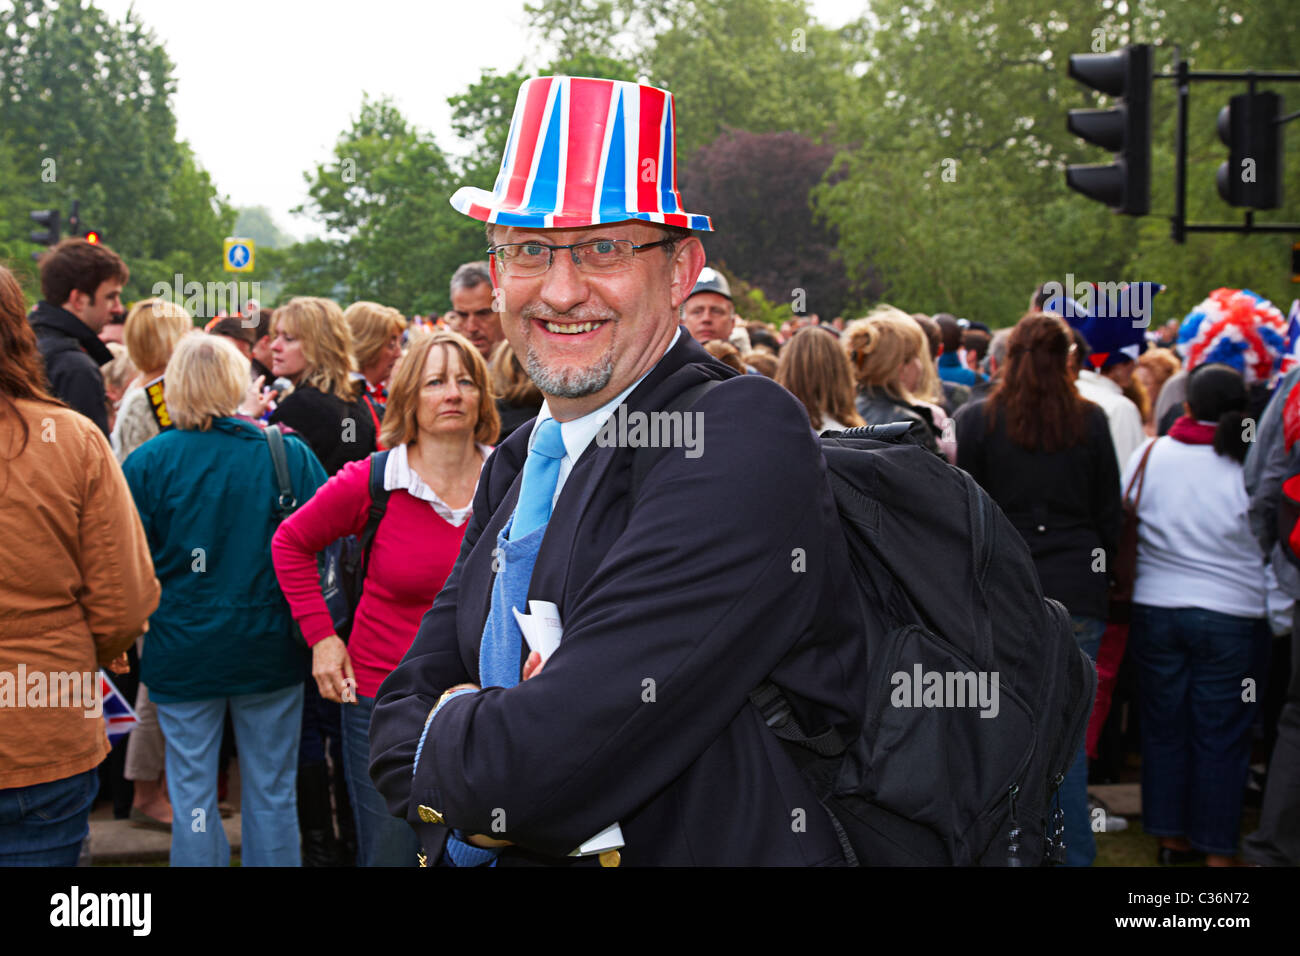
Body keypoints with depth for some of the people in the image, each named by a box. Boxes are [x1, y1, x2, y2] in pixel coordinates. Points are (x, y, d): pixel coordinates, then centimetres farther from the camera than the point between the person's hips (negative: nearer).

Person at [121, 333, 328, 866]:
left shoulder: (146, 462, -7)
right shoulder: (289, 453, -4)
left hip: (182, 654, -1)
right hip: (271, 650, 1)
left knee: (192, 792, 10)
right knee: (271, 792, 11)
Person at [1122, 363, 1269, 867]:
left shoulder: (1149, 454, -4)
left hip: (1156, 610, 3)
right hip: (1233, 615, -3)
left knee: (1164, 726, 14)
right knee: (1221, 737, 5)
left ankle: (1170, 836, 25)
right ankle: (1217, 849, 13)